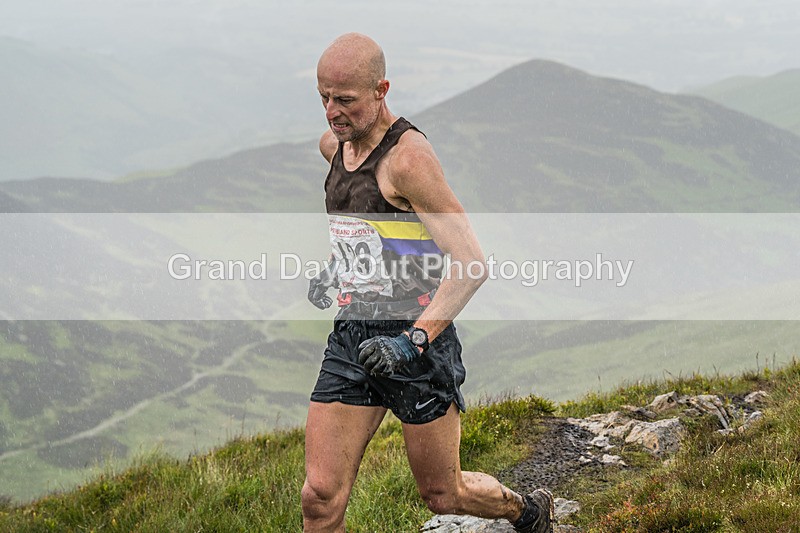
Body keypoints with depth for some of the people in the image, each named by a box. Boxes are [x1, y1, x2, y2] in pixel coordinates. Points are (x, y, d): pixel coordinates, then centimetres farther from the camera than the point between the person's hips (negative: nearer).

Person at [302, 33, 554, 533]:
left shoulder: (409, 156, -18)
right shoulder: (335, 145, 7)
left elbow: (471, 264, -23)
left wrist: (415, 338, -31)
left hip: (418, 340, -6)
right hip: (354, 336, 6)